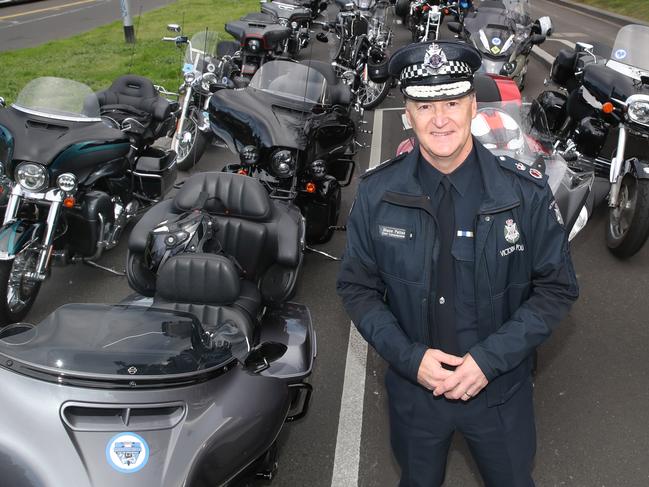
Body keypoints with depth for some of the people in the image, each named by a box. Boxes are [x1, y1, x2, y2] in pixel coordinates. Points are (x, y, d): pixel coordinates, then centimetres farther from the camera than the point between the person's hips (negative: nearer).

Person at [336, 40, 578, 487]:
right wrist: (410, 357, -18)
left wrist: (489, 358, -19)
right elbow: (357, 286, -5)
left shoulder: (527, 192, -15)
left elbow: (557, 288, -8)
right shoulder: (376, 193, -12)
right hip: (413, 384, 1)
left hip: (501, 388, 0)